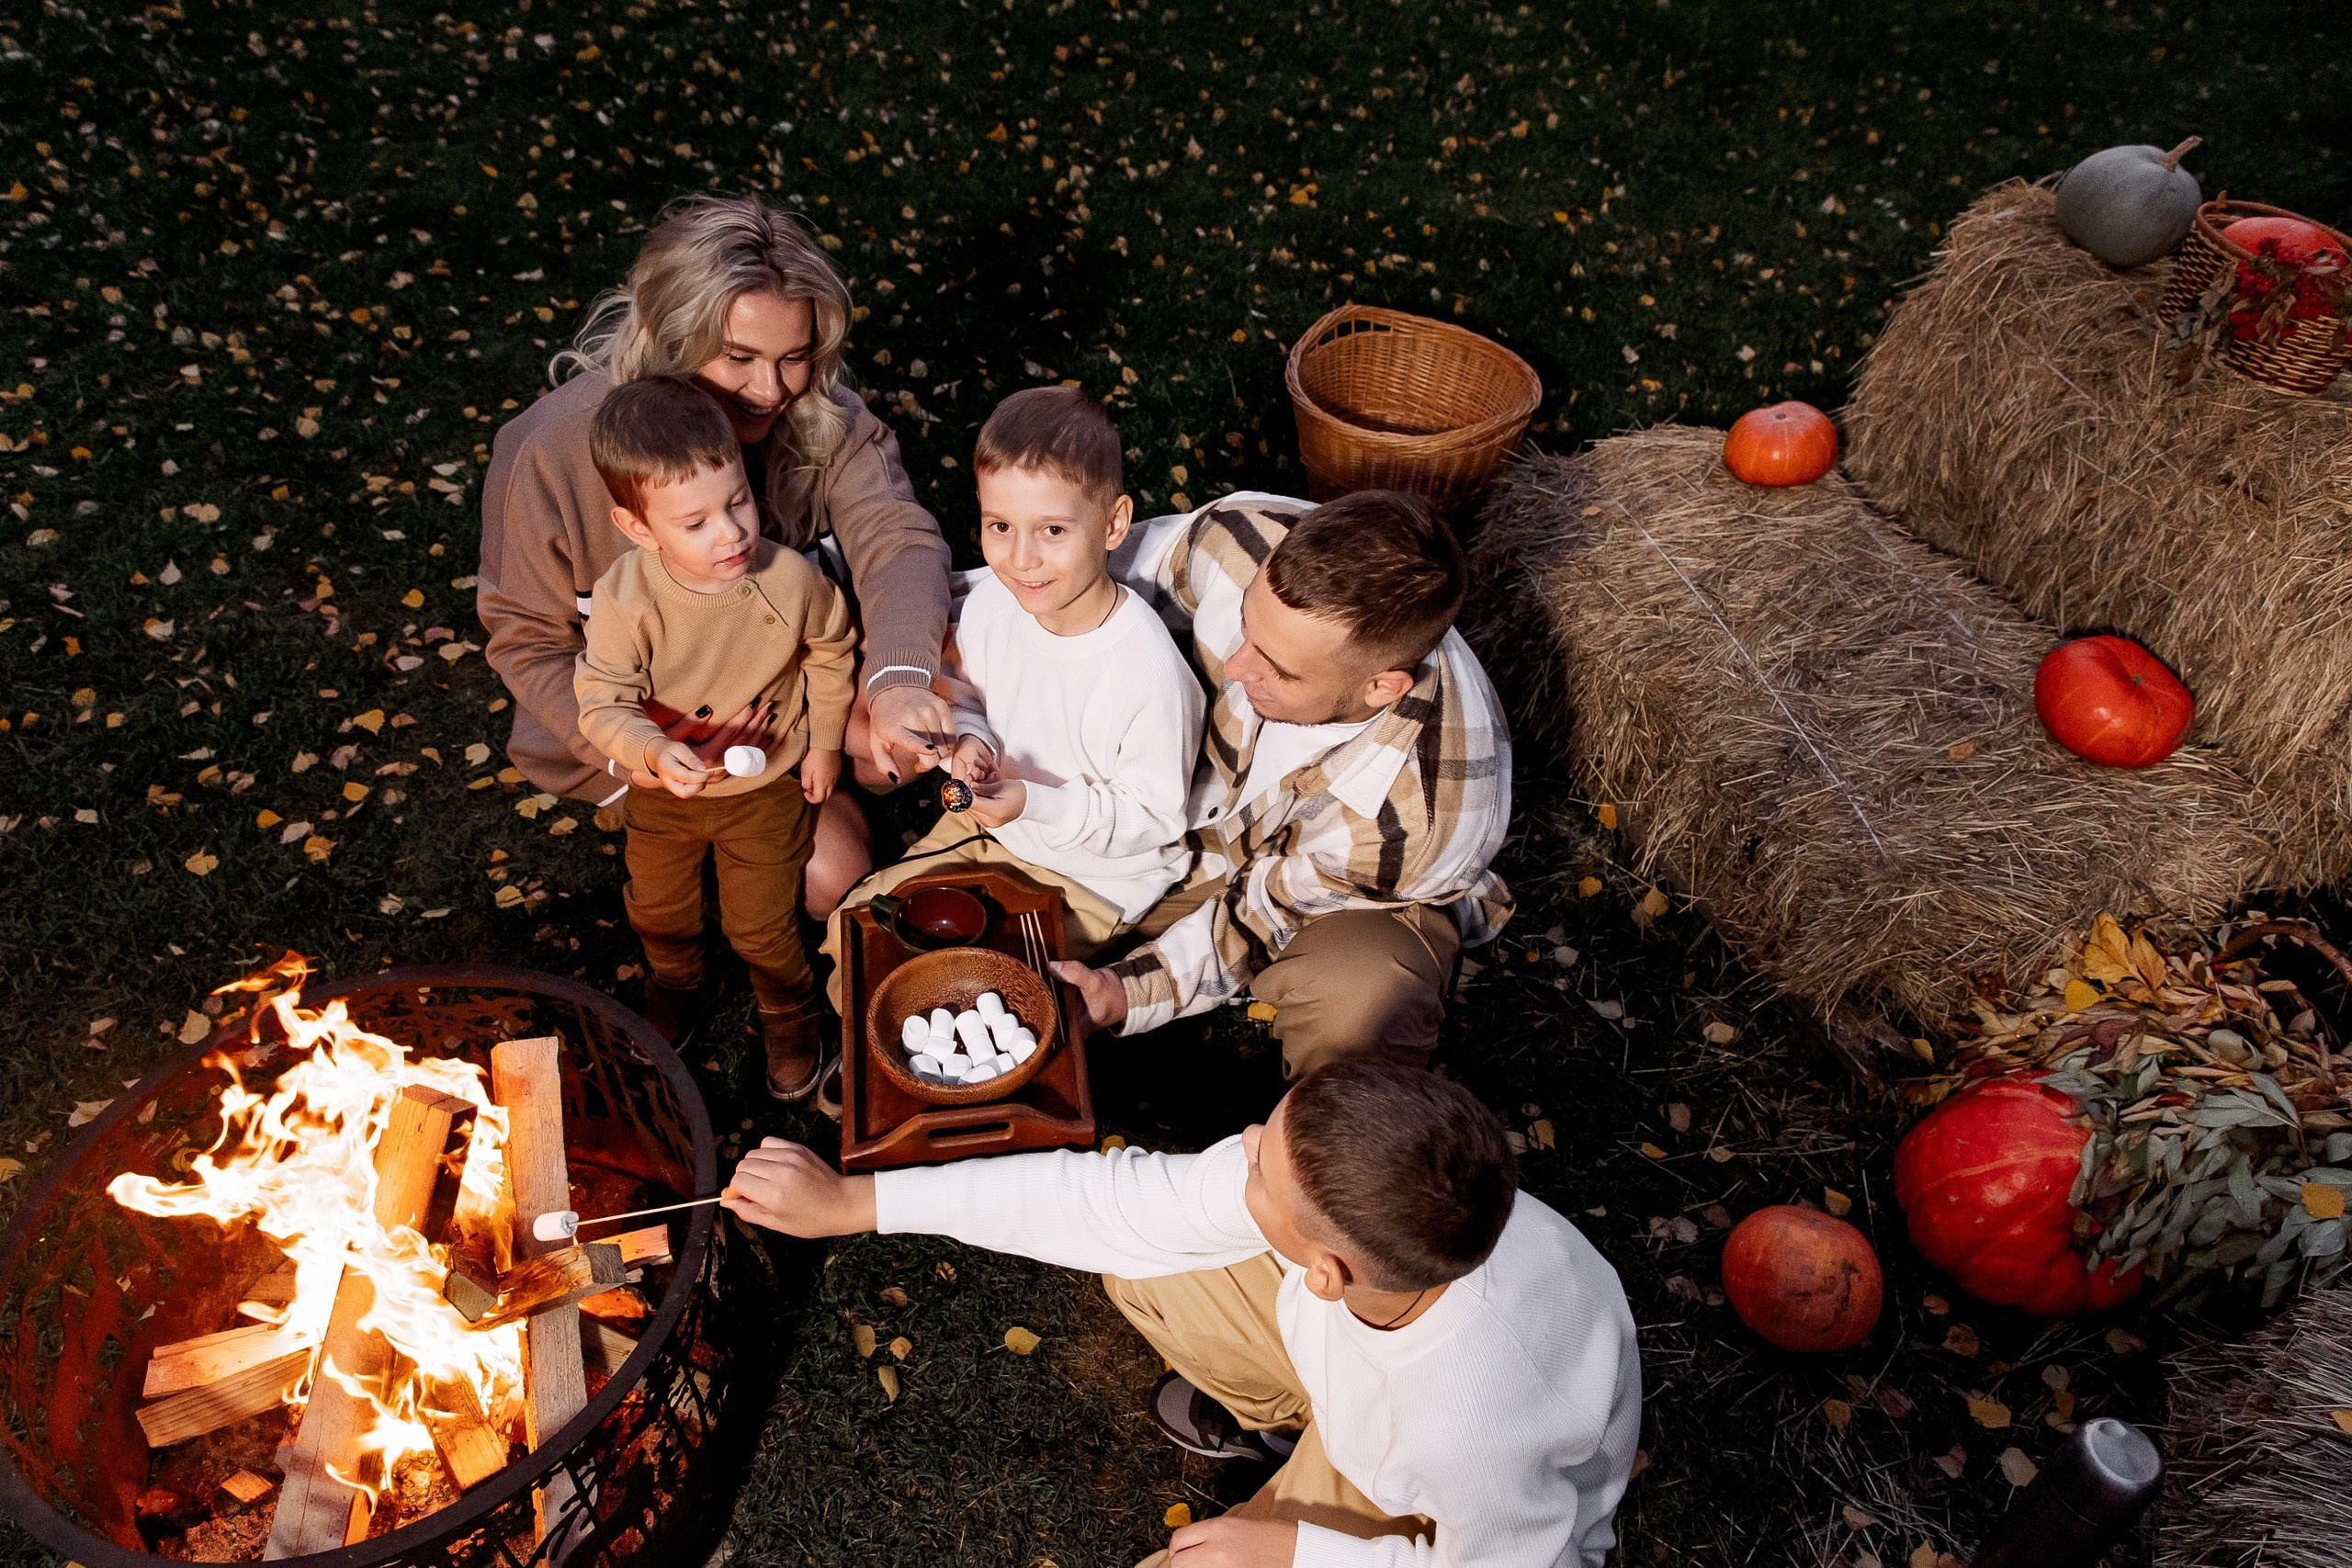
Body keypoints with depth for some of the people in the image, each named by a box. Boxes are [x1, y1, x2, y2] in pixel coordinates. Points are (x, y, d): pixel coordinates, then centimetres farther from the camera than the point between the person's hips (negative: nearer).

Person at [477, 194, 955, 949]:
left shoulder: (821, 414, -18)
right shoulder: (556, 450, -26)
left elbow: (895, 534, -33)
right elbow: (526, 637, -14)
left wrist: (896, 682, -54)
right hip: (652, 719, -4)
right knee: (831, 868, -17)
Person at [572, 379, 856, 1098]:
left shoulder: (792, 581, -28)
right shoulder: (624, 598, -30)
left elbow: (832, 652, -7)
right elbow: (602, 703, -25)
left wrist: (824, 742, 1)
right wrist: (653, 752, -45)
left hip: (766, 787, -2)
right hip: (662, 788, 2)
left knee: (759, 927, 14)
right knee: (657, 910, 27)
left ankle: (790, 1017, 47)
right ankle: (672, 983, 62)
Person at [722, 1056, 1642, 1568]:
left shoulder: (1472, 1428, -47)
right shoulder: (1353, 1197, -32)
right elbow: (1116, 1203, -23)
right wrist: (849, 1201, -19)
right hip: (1362, 1382, 5)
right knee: (1139, 1266, -3)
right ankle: (1284, 1412, 24)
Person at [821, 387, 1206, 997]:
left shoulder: (1150, 672, -32)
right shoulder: (989, 602, -14)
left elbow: (1151, 818, -21)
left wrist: (1036, 803, -31)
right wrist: (969, 740, -16)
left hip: (1092, 878, -6)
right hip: (986, 822, 6)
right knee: (850, 931, 9)